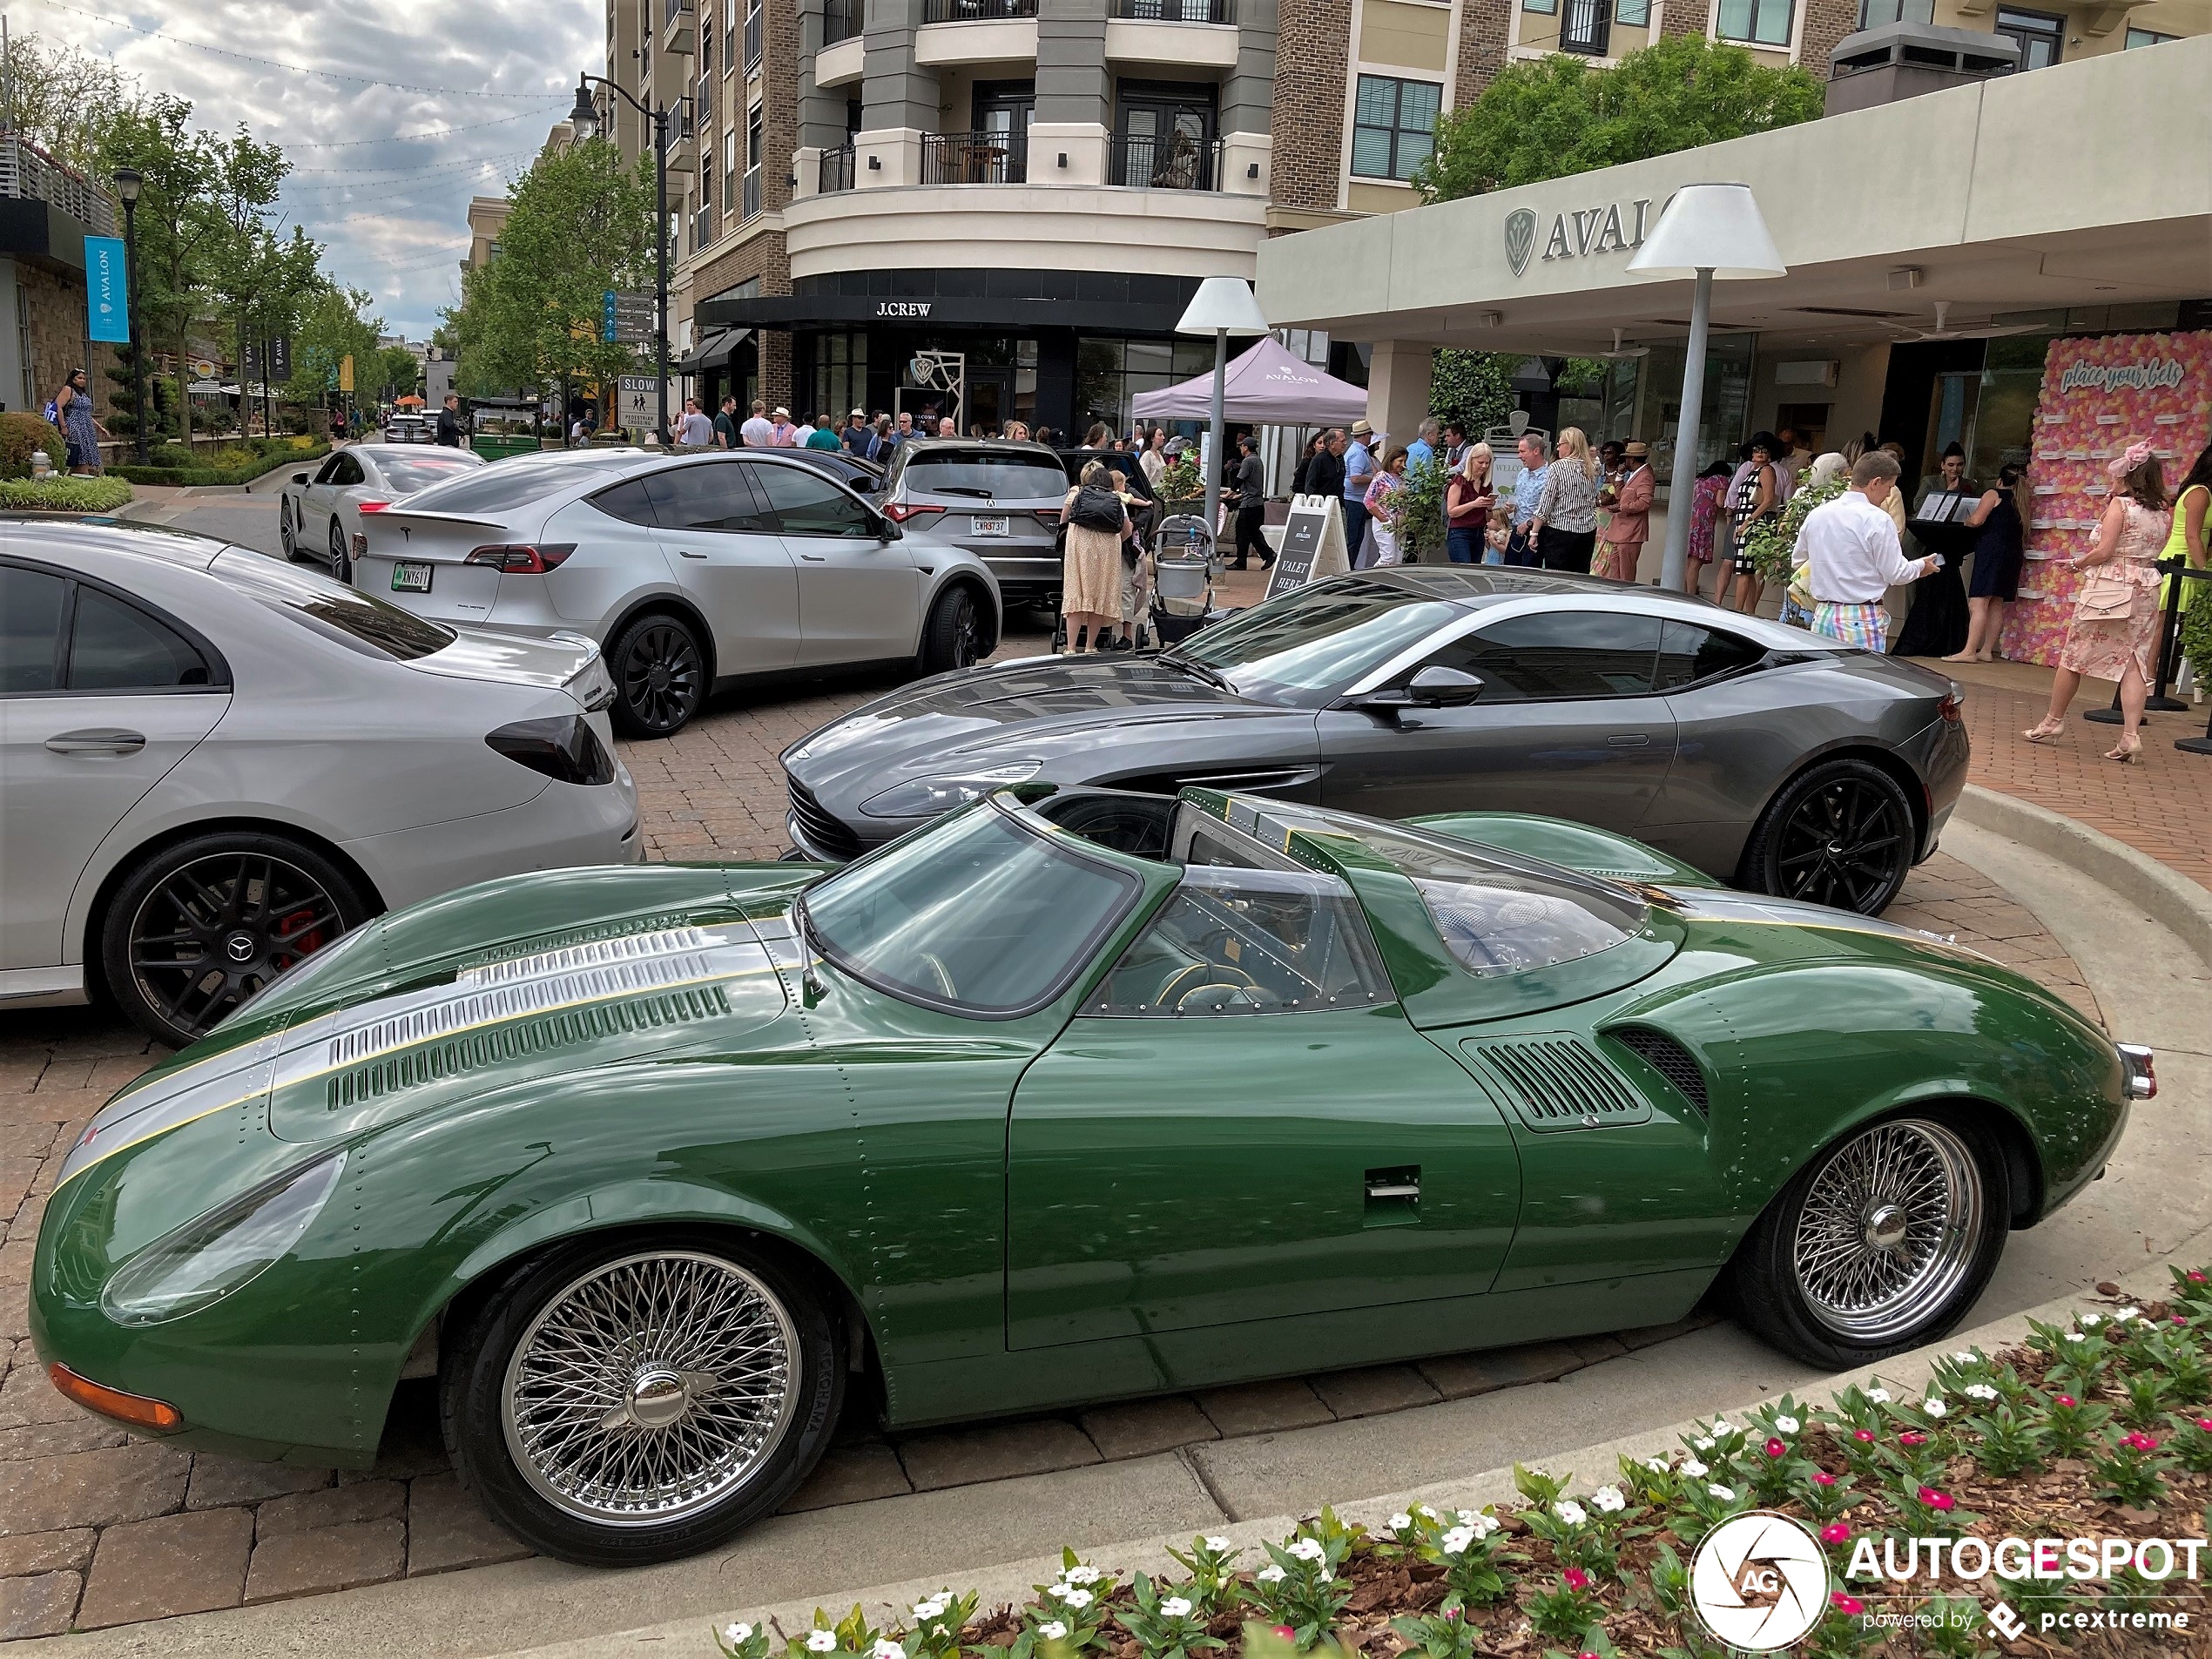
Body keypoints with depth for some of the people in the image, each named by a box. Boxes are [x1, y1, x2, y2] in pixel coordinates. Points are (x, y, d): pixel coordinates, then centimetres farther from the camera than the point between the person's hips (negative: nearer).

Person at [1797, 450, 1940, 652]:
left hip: (1823, 617, 6)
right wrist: (1920, 565, 13)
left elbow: (1799, 562, 18)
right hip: (1862, 622, -6)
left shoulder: (1815, 515, 6)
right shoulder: (1877, 520, -11)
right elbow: (1896, 574, -6)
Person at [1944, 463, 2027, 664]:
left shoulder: (1993, 495, -2)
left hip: (1991, 552, -7)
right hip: (2012, 555, 8)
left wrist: (1965, 519, 8)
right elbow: (2023, 533, 16)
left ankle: (1969, 651, -18)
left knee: (1977, 603, -12)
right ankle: (1987, 651, 10)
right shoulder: (2021, 501, 16)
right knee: (1996, 605, 11)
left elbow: (1977, 520, -12)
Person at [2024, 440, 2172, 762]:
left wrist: (2078, 564, 0)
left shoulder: (2119, 504, -10)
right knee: (2134, 661, 2)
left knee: (2073, 656, 7)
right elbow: (2152, 550, 16)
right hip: (2147, 588, 6)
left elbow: (2103, 551, -16)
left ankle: (2052, 722, 17)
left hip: (2110, 587, -6)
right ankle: (2130, 735, -9)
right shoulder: (2164, 512, 8)